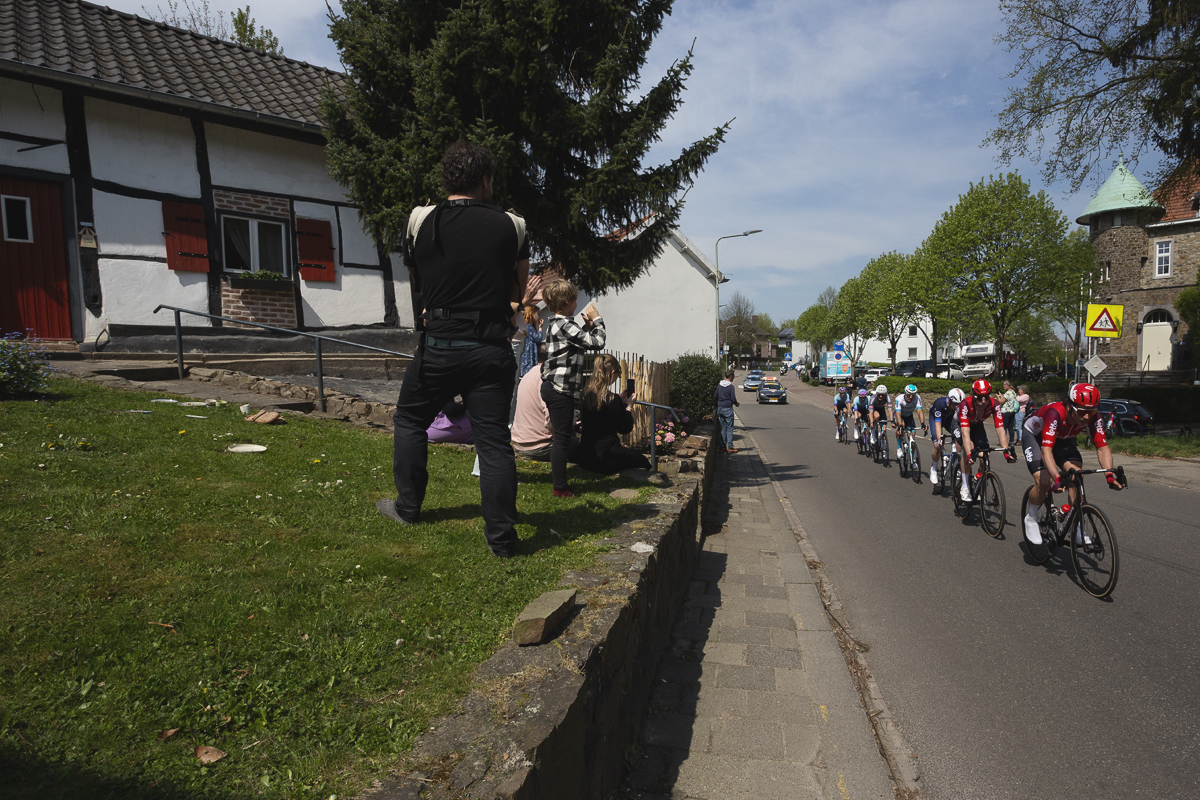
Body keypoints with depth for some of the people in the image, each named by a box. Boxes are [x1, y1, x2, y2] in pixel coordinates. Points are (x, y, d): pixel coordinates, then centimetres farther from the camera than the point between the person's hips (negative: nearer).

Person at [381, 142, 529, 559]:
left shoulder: (419, 221, 2)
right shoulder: (512, 227, 1)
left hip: (438, 347, 0)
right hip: (491, 349, 0)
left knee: (409, 420, 21)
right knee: (494, 440, 2)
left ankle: (407, 507, 30)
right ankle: (501, 537, 6)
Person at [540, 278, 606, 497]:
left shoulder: (554, 322, 15)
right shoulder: (565, 325, -15)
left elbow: (579, 340, 22)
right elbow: (597, 342, -16)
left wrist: (587, 326, 11)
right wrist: (597, 320, -2)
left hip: (552, 386, 10)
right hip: (562, 388, -10)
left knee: (560, 436, 17)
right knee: (562, 437, -5)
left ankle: (557, 479, 25)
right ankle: (560, 487, 1)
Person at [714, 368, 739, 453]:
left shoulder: (719, 385, 5)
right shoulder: (731, 386, -14)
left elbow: (715, 397, 9)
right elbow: (733, 399, -14)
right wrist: (736, 403, 6)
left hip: (720, 408, 6)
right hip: (728, 409, -6)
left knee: (723, 428, 11)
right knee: (730, 428, 0)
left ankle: (723, 447, 11)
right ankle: (730, 447, 0)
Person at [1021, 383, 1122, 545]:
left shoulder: (1092, 417, -25)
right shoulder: (1055, 413, -41)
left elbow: (1102, 447, -23)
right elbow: (1046, 449, -47)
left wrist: (1110, 474, -39)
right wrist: (1057, 478, -57)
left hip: (1062, 439, 5)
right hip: (1034, 435, -5)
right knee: (1044, 482, -22)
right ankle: (1031, 518, 4)